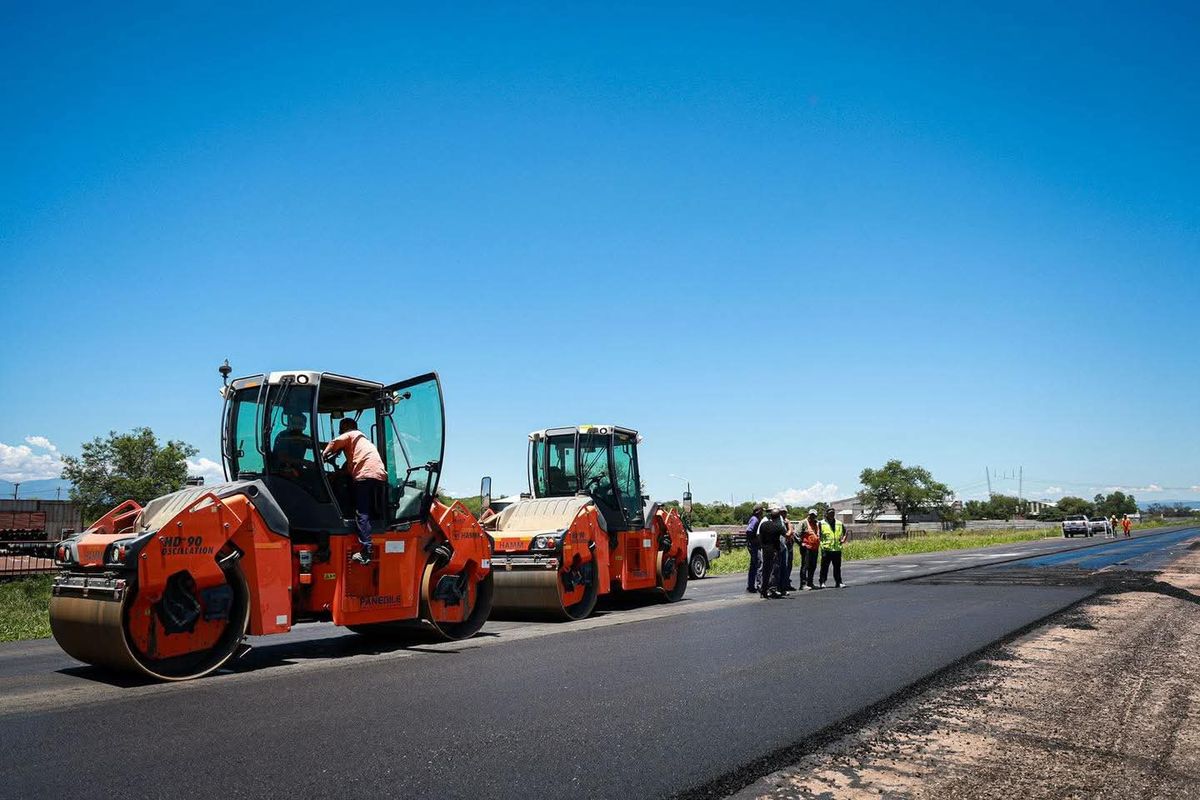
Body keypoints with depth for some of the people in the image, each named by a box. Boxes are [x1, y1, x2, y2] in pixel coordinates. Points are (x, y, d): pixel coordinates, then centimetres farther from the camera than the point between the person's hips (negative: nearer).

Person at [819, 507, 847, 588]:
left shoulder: (839, 524, 12)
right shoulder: (821, 523, -1)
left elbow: (845, 531, 25)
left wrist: (843, 539, 12)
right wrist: (820, 541, -7)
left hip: (837, 549, 4)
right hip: (826, 549, -4)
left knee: (837, 567, 9)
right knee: (824, 567, -1)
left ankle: (838, 582, 16)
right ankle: (822, 582, 4)